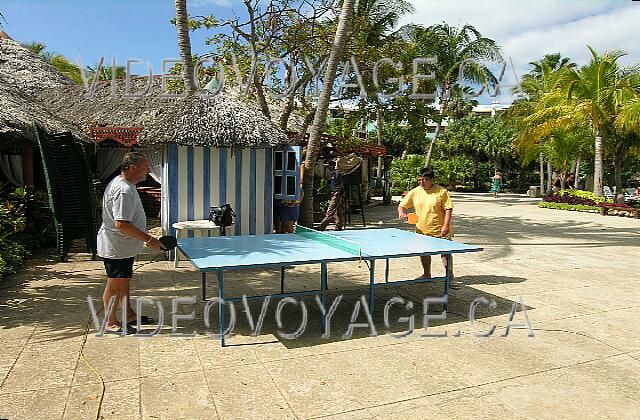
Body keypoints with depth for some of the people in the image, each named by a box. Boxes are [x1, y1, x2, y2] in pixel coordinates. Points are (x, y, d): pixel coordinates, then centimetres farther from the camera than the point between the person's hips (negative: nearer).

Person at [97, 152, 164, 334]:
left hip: (123, 246, 11)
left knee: (123, 282, 20)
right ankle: (111, 323, 17)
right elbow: (121, 224, -31)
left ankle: (129, 315, 33)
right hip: (116, 248, -11)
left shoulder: (120, 183, 9)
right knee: (115, 284, 3)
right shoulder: (123, 191, -26)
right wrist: (148, 239, -27)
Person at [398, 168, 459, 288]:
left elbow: (448, 209, -8)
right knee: (424, 253, 16)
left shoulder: (441, 192, -7)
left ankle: (450, 277, 9)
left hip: (440, 230, -4)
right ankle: (426, 275, 35)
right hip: (422, 230, 4)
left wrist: (446, 225, -17)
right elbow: (402, 205, 9)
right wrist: (401, 212, -14)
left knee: (446, 253, -3)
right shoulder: (414, 192, 2)